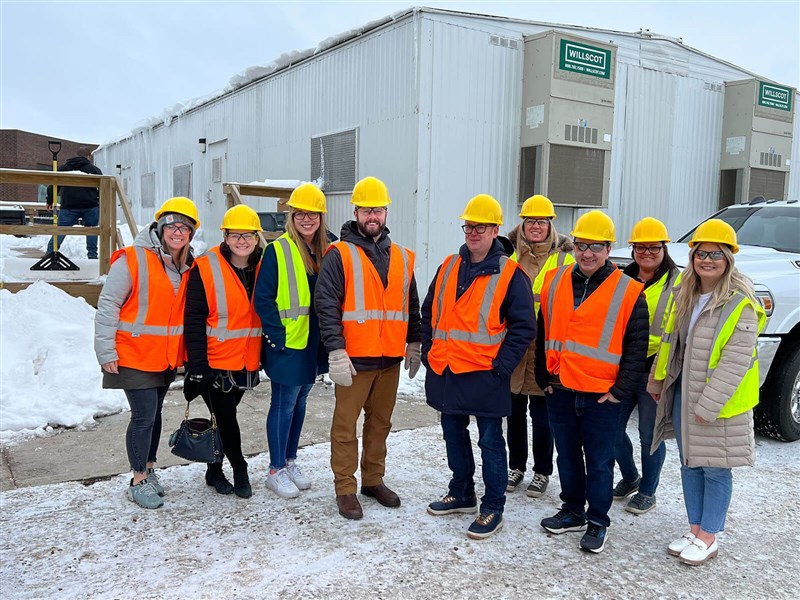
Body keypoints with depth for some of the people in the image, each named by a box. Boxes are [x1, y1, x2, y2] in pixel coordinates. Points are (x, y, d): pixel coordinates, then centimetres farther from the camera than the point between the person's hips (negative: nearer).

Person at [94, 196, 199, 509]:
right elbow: (107, 306, -13)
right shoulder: (132, 260, -15)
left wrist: (185, 353, 14)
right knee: (144, 416, -4)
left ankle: (149, 469, 33)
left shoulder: (189, 267, 4)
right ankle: (139, 481, 12)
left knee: (154, 414, 17)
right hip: (134, 356, -6)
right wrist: (106, 353, -15)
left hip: (167, 357, 6)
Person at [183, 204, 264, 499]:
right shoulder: (205, 268, -12)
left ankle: (214, 471, 31)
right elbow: (194, 320, -13)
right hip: (214, 361, -5)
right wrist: (197, 365, -17)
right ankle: (239, 470, 20)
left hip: (247, 362, 5)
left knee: (225, 416, 16)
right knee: (225, 417, 1)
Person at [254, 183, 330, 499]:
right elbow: (263, 299, -12)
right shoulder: (277, 251, -10)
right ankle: (276, 470, 17)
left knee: (299, 401, 16)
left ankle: (290, 460, 31)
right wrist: (279, 337, -15)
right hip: (286, 345, -6)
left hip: (313, 343, 6)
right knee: (283, 404, 3)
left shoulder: (326, 253, 7)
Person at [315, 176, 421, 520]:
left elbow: (411, 305, 19)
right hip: (354, 358, -5)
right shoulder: (339, 255, -4)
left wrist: (414, 342, 14)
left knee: (380, 422, 14)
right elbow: (326, 305, -11)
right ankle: (345, 488, 15)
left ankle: (373, 480, 29)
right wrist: (336, 351, -18)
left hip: (391, 358, 5)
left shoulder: (402, 257, 12)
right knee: (345, 424, 3)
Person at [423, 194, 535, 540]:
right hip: (444, 372, 6)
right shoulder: (449, 267, 9)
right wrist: (428, 351, 9)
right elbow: (429, 312, 16)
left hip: (484, 377, -6)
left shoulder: (510, 274, -8)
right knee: (454, 436, 18)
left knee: (490, 442, 4)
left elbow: (523, 326, -9)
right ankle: (461, 494, 35)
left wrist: (502, 366, -13)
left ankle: (493, 509, 17)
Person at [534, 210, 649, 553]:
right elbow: (543, 335, 10)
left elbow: (636, 347, -5)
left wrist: (620, 391, -9)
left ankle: (598, 523, 24)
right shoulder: (554, 283, 4)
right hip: (560, 391, 4)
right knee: (568, 457, 17)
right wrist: (543, 378, 7)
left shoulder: (628, 292, -6)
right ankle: (572, 512, 34)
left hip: (602, 395, -4)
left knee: (599, 463, 8)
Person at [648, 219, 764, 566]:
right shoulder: (685, 296, 7)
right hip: (682, 395, 7)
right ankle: (694, 530, 28)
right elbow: (669, 341, 15)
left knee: (715, 470, 6)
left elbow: (736, 359, -20)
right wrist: (657, 381, 16)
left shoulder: (740, 303, -15)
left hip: (719, 402, -7)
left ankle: (708, 538, 20)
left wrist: (708, 405, -21)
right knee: (690, 465, 15)